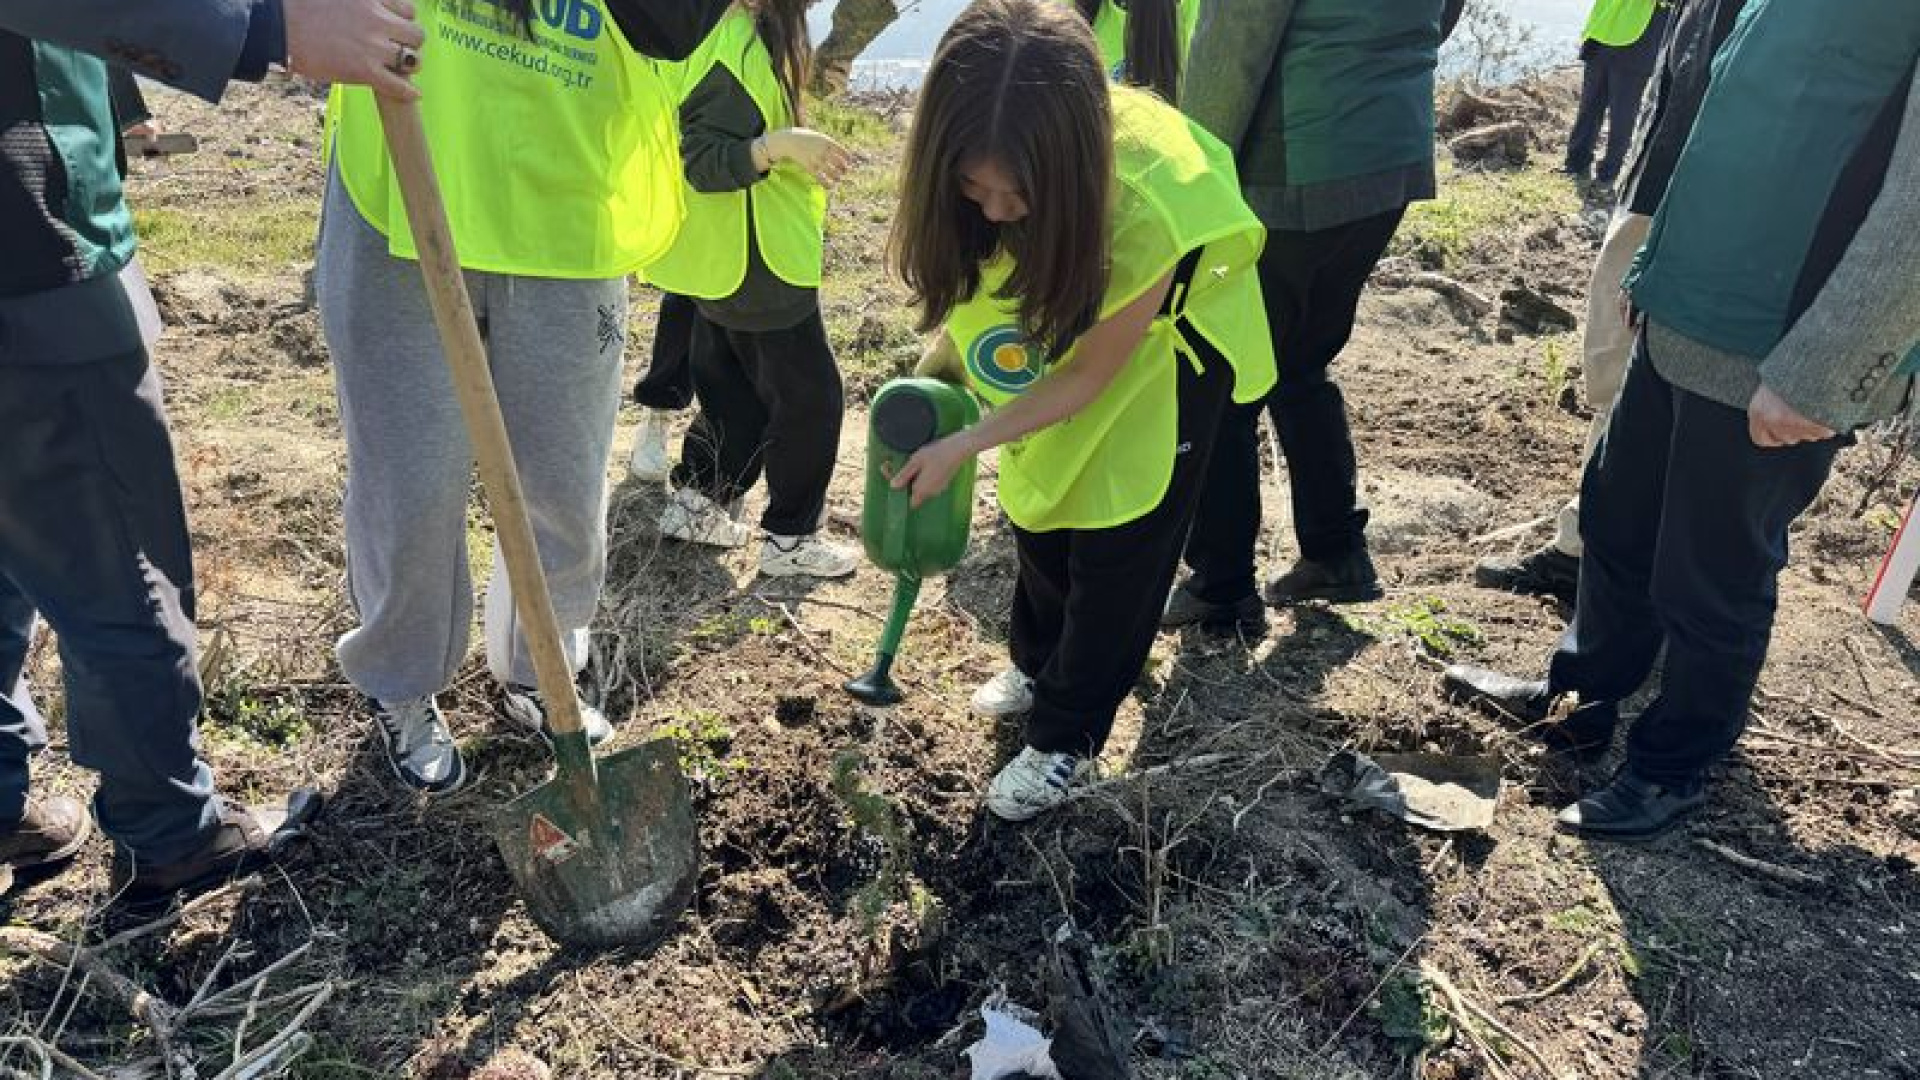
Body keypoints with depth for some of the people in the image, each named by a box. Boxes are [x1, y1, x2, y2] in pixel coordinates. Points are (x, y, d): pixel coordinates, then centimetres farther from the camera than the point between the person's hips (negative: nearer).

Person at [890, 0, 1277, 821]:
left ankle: (1066, 739, 20)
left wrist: (962, 447, -26)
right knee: (1039, 503, 16)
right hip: (1056, 327, 5)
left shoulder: (1144, 208, -43)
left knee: (1117, 541, 2)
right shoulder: (986, 158, -29)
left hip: (1161, 338, -5)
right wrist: (945, 353, -18)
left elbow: (1087, 377, -27)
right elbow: (979, 262, -5)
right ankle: (1039, 664, 42)